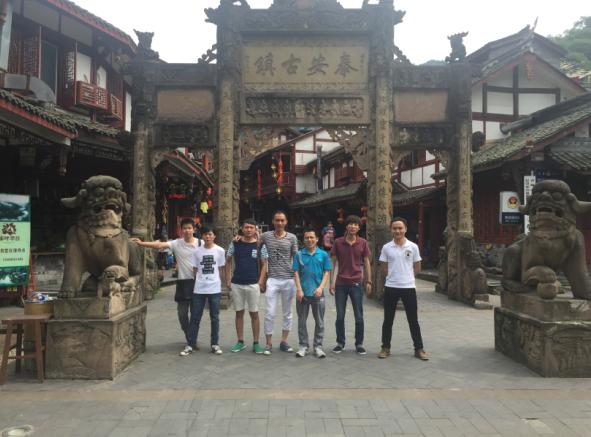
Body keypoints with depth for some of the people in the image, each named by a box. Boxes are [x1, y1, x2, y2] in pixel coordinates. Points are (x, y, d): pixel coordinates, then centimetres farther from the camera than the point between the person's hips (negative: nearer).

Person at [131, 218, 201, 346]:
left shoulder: (201, 243, -2)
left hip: (197, 281, -1)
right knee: (182, 312, 4)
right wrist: (142, 243, -26)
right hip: (183, 281, 1)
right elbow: (160, 245, -15)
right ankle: (189, 337, 22)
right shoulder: (177, 243, -3)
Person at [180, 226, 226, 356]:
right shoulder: (197, 251, 2)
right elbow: (195, 270, 7)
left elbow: (221, 270, 7)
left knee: (214, 318, 8)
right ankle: (190, 345, 13)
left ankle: (215, 344, 17)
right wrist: (196, 283, 4)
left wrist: (220, 284, 6)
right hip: (199, 289, 1)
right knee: (195, 317, 5)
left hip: (215, 289, -1)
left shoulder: (220, 251, 1)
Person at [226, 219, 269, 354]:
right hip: (236, 284, 2)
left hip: (253, 284, -1)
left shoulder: (260, 245, -2)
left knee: (254, 313, 4)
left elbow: (264, 264, 2)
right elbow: (228, 261, 8)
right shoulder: (235, 243, 2)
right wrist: (228, 280, 3)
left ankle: (256, 343, 13)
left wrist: (260, 281, -7)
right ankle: (240, 341, 20)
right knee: (239, 313, 10)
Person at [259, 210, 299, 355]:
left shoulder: (292, 238, 3)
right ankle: (269, 344, 10)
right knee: (270, 313, -2)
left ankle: (284, 342, 23)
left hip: (289, 280, 1)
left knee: (287, 313, 10)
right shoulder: (265, 236, 2)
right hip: (272, 280, -1)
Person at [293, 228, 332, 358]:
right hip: (303, 293, 0)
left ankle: (318, 346, 19)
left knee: (319, 321, 7)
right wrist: (299, 289, -8)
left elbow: (327, 272, 1)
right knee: (302, 321, 8)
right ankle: (303, 345, 20)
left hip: (318, 293, 0)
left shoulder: (323, 254, 1)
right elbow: (296, 273, 1)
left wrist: (321, 287, -11)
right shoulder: (299, 255, 2)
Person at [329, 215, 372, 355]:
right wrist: (331, 281, -2)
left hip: (356, 284, 0)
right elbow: (333, 262, 3)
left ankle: (359, 344, 19)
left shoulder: (363, 243, 0)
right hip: (340, 284, 0)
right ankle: (340, 343, 22)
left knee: (359, 317, 5)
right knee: (340, 316, 7)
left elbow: (366, 263, 6)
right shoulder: (338, 242, -1)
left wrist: (368, 282, 2)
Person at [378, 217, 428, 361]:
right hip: (391, 287, 1)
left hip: (409, 287, 0)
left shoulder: (413, 247, -1)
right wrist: (394, 276, 2)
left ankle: (419, 349, 17)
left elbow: (417, 268, 7)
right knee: (388, 319, 9)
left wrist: (405, 276, 5)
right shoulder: (386, 247, 0)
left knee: (413, 320, 7)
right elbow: (384, 269, 7)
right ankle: (385, 347, 21)